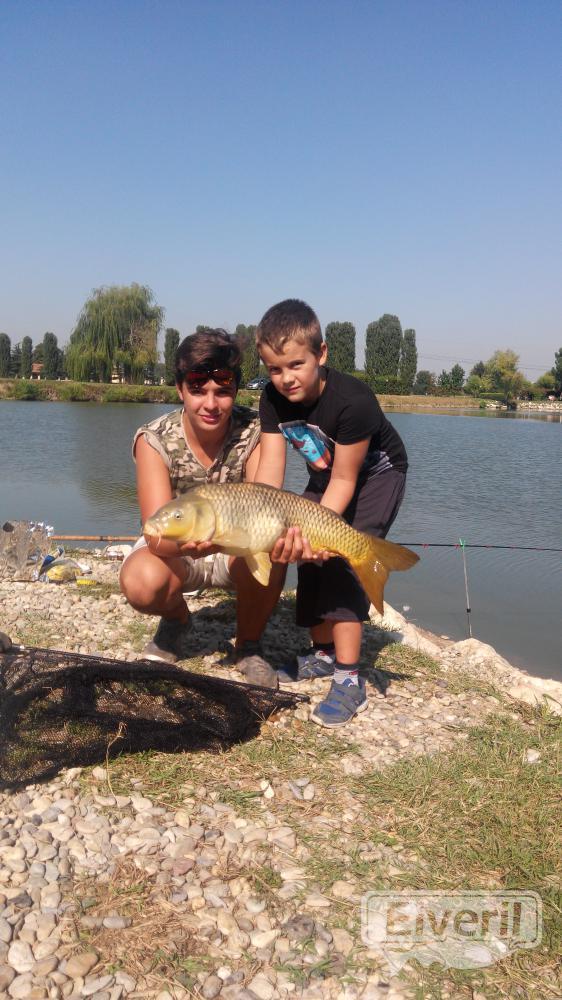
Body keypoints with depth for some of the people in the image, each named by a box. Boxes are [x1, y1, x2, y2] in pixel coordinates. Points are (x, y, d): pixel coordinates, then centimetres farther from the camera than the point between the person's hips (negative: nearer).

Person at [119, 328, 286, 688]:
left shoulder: (254, 431, -19)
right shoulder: (155, 439, -23)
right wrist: (189, 541, -55)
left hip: (238, 551, 1)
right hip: (175, 552, 0)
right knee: (141, 582, -33)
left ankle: (249, 645, -2)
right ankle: (177, 619, 7)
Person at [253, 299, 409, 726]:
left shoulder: (353, 401, -36)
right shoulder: (273, 400, -19)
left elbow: (343, 482, -30)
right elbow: (270, 471, -23)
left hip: (375, 474, -7)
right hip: (325, 474, 7)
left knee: (341, 559, -20)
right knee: (310, 557, 4)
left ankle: (349, 679, -15)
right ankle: (323, 653, 23)